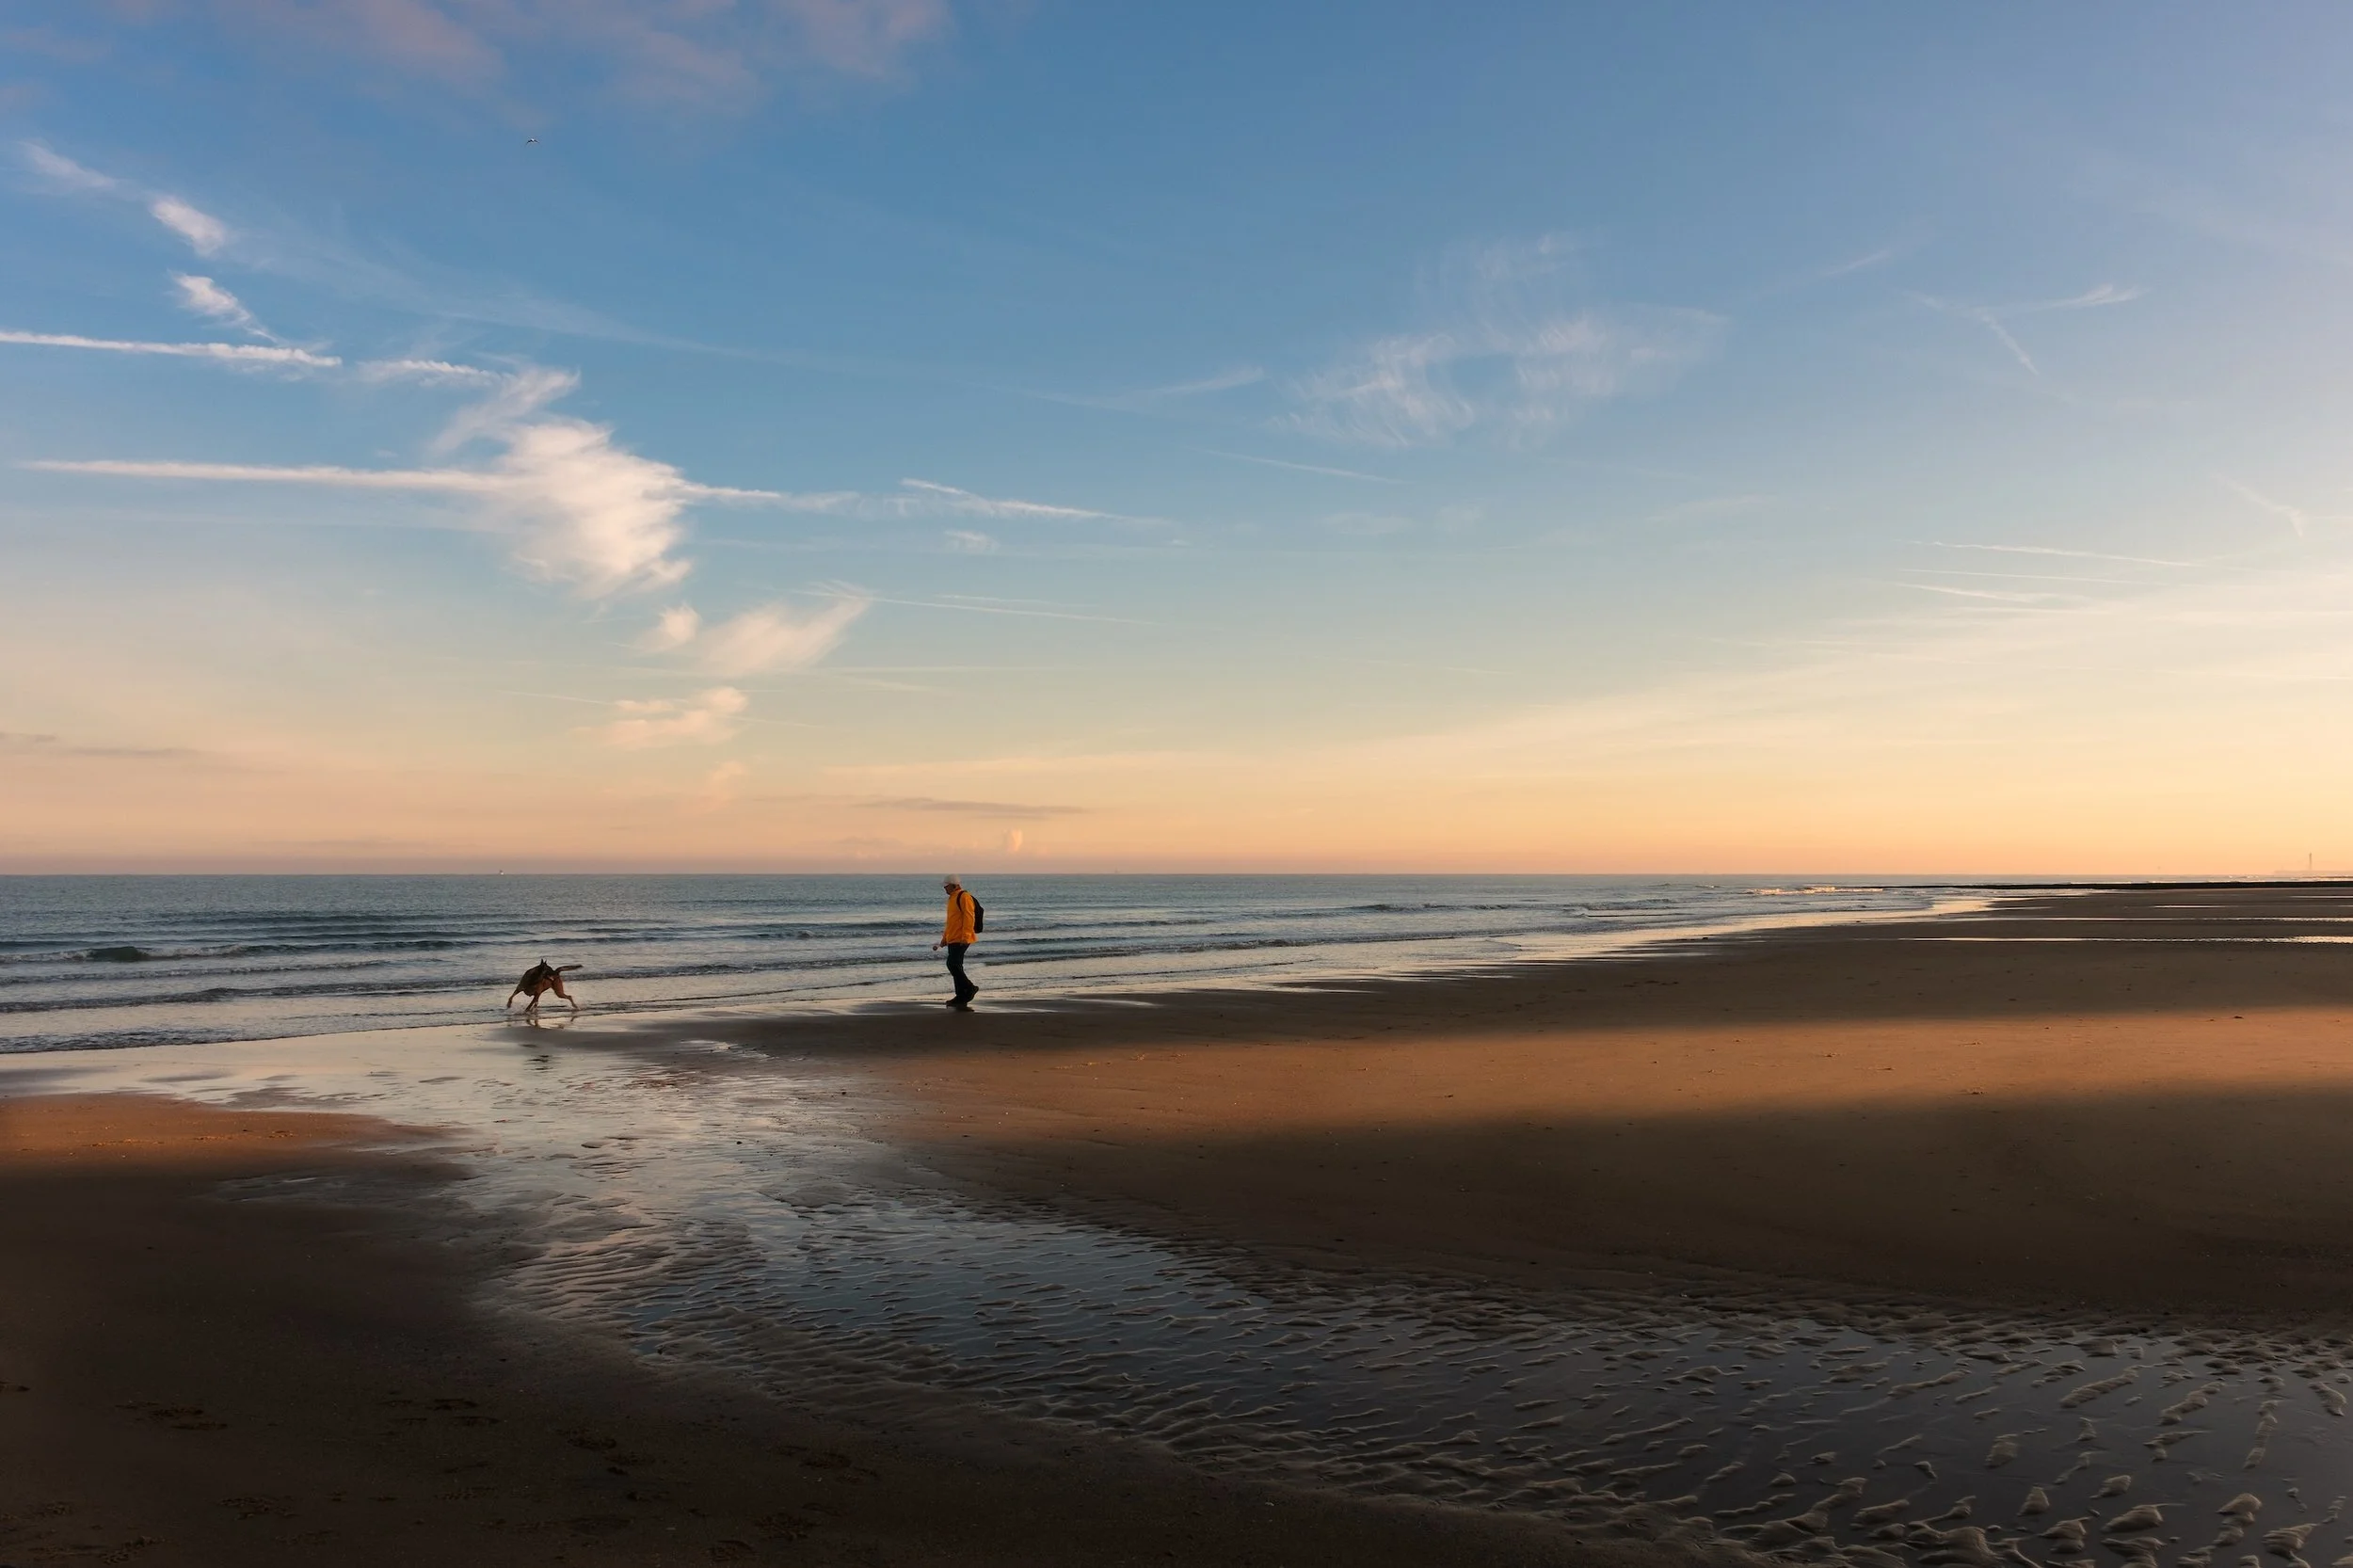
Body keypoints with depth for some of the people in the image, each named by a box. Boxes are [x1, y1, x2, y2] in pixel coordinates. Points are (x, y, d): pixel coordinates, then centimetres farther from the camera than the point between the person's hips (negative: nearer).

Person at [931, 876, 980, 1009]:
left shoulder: (964, 897, -10)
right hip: (952, 939, 10)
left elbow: (969, 917, -19)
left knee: (952, 964, -17)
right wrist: (945, 938, 29)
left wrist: (966, 935, -26)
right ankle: (961, 997, 12)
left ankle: (970, 988, -10)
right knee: (955, 966, 8)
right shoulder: (953, 899, 21)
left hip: (960, 939, -10)